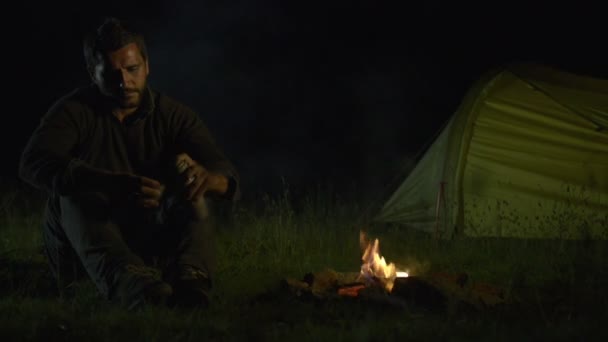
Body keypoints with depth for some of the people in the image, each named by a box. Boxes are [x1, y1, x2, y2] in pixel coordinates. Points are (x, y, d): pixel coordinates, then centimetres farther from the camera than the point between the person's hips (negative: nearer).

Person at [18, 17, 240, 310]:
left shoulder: (174, 116, -1)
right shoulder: (75, 111, -9)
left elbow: (228, 180, -13)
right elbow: (33, 163, -30)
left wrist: (206, 178, -42)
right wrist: (116, 185, -46)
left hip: (154, 244, 2)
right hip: (84, 244, -2)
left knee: (185, 167, -19)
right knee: (76, 193, -32)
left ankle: (189, 281, -46)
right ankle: (134, 285, -62)